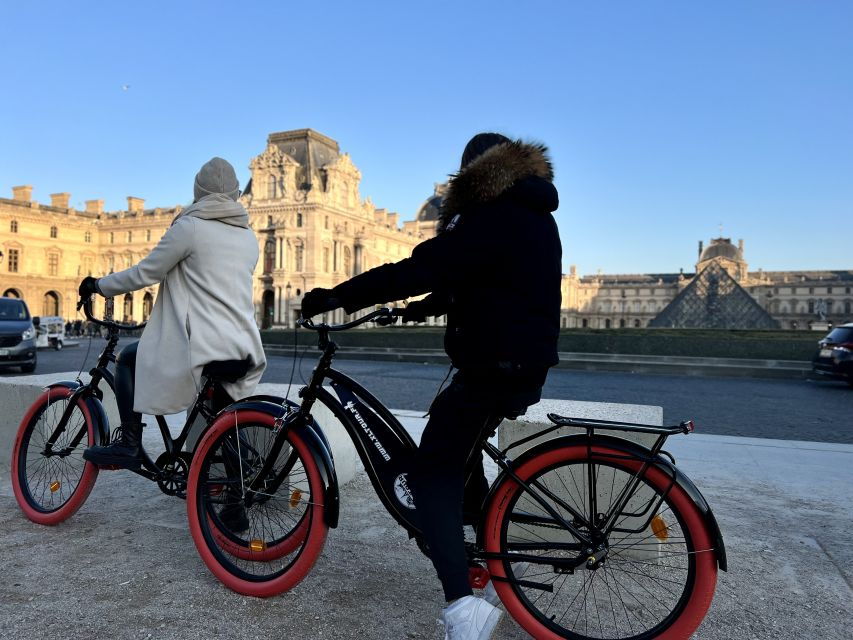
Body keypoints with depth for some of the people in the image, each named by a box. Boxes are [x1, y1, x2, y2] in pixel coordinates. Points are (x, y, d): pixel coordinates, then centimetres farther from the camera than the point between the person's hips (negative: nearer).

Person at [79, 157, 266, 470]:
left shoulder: (189, 227, -7)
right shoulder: (249, 237, 13)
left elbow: (144, 273, -2)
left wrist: (98, 285, 15)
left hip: (201, 348, -6)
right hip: (243, 353, 6)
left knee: (128, 359, 19)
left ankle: (128, 446, 18)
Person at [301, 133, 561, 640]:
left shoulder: (490, 219, -15)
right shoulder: (537, 218, 14)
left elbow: (417, 269, -24)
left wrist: (336, 297, -18)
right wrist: (425, 307, 28)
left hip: (491, 367, -9)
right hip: (528, 364, 10)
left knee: (432, 476, -4)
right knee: (460, 455, 25)